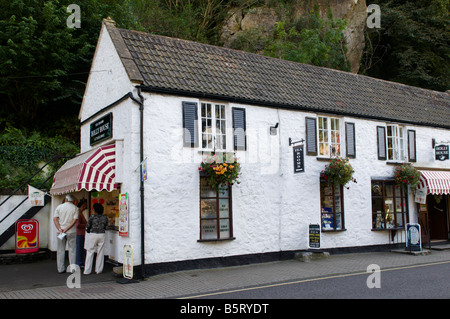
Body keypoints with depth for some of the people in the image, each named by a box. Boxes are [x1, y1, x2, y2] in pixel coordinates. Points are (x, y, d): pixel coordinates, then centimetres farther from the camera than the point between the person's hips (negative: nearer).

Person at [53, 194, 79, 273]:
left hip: (61, 232, 1)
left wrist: (60, 229, -10)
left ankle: (61, 269, 11)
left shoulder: (59, 207, 3)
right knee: (72, 250, 5)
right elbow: (74, 220, -11)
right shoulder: (75, 208, -1)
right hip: (71, 232, -1)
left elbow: (55, 219, -4)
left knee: (60, 251, 9)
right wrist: (67, 229, -11)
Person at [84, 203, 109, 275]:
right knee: (100, 253, 10)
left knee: (90, 253, 5)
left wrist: (88, 232, 16)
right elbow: (106, 228, 5)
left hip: (92, 235, -2)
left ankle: (87, 271, 7)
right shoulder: (105, 218, 0)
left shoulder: (92, 217, -8)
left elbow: (87, 227, -2)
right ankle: (98, 270, 14)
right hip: (102, 235, 2)